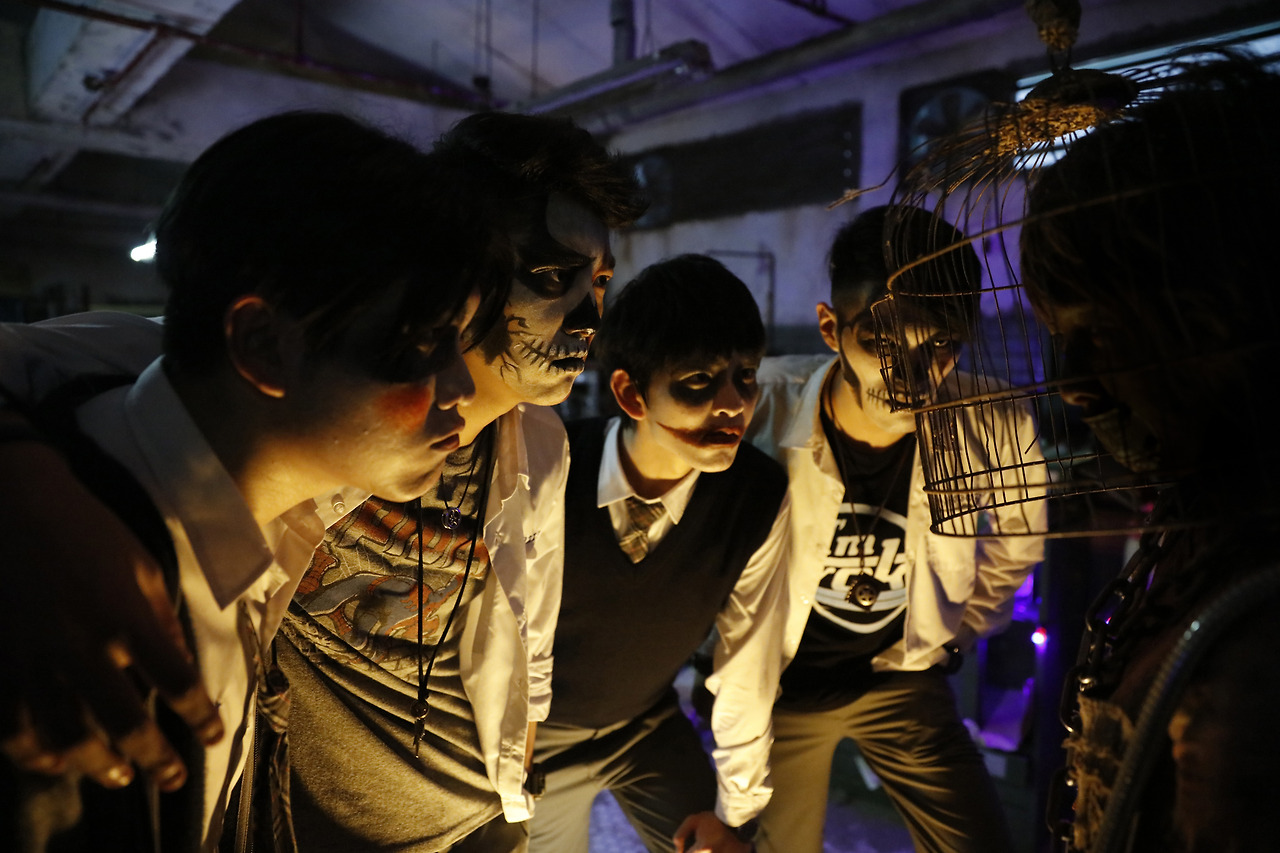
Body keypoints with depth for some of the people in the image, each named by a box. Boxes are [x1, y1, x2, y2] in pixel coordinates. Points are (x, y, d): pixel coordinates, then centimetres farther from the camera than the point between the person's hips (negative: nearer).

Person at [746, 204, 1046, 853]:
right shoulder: (765, 403, -27)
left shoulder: (994, 427, -21)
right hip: (777, 683, -1)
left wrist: (955, 634, 8)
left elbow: (1018, 540, 4)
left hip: (902, 677, 2)